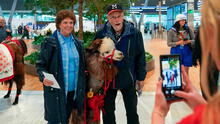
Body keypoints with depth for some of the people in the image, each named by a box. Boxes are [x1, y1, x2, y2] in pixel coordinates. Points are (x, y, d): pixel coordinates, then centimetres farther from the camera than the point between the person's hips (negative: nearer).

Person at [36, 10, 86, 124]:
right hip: (56, 90, -5)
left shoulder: (77, 43, 10)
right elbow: (40, 64, -6)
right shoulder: (50, 43, -7)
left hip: (73, 91, 5)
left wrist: (81, 87, 8)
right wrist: (43, 77, -25)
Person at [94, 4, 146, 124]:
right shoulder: (101, 34, -8)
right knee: (108, 112, 15)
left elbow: (140, 56, -2)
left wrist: (141, 77, 1)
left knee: (132, 112, 13)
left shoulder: (134, 33, -10)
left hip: (128, 79, -1)